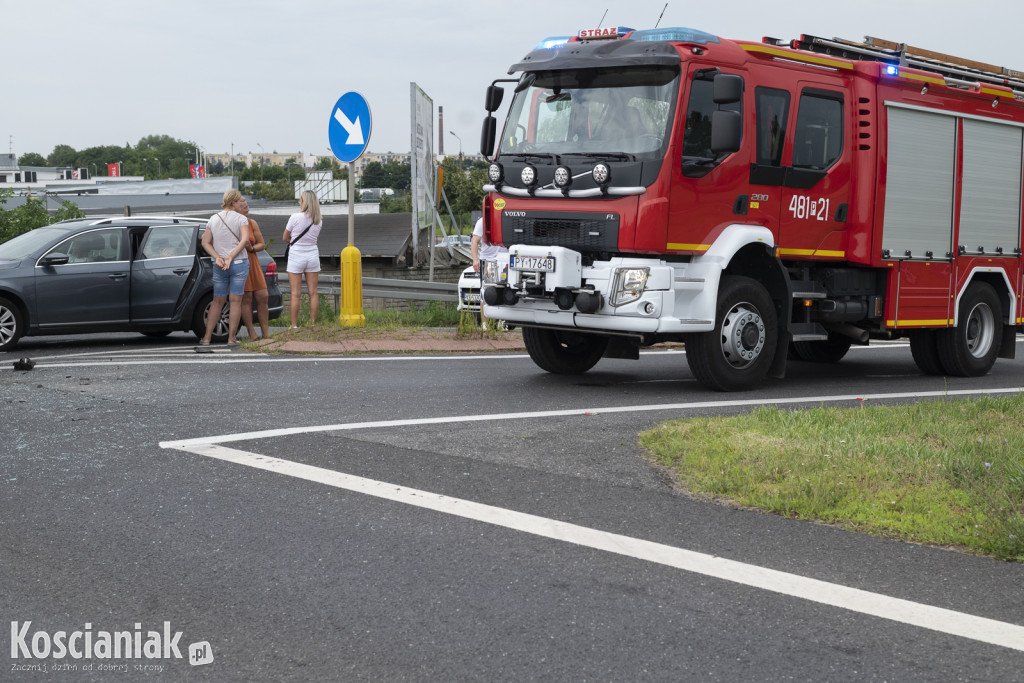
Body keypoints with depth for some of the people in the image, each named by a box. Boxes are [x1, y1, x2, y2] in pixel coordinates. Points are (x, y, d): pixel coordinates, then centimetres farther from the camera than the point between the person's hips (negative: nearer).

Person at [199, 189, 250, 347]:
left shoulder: (213, 219, 7)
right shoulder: (241, 219, -5)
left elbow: (206, 242, 2)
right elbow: (245, 240, -19)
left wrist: (217, 258, -8)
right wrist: (230, 257, -19)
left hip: (219, 266, 3)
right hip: (239, 263, -3)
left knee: (217, 302, 12)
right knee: (235, 301, 3)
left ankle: (206, 338, 9)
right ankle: (231, 339, 3)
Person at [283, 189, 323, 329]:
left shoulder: (296, 217, -12)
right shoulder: (319, 220, 1)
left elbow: (285, 237, -3)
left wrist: (294, 240, 10)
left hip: (296, 256, -4)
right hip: (313, 255, 4)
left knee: (295, 294, -1)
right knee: (313, 292, 6)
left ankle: (294, 326, 0)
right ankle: (313, 324, 8)